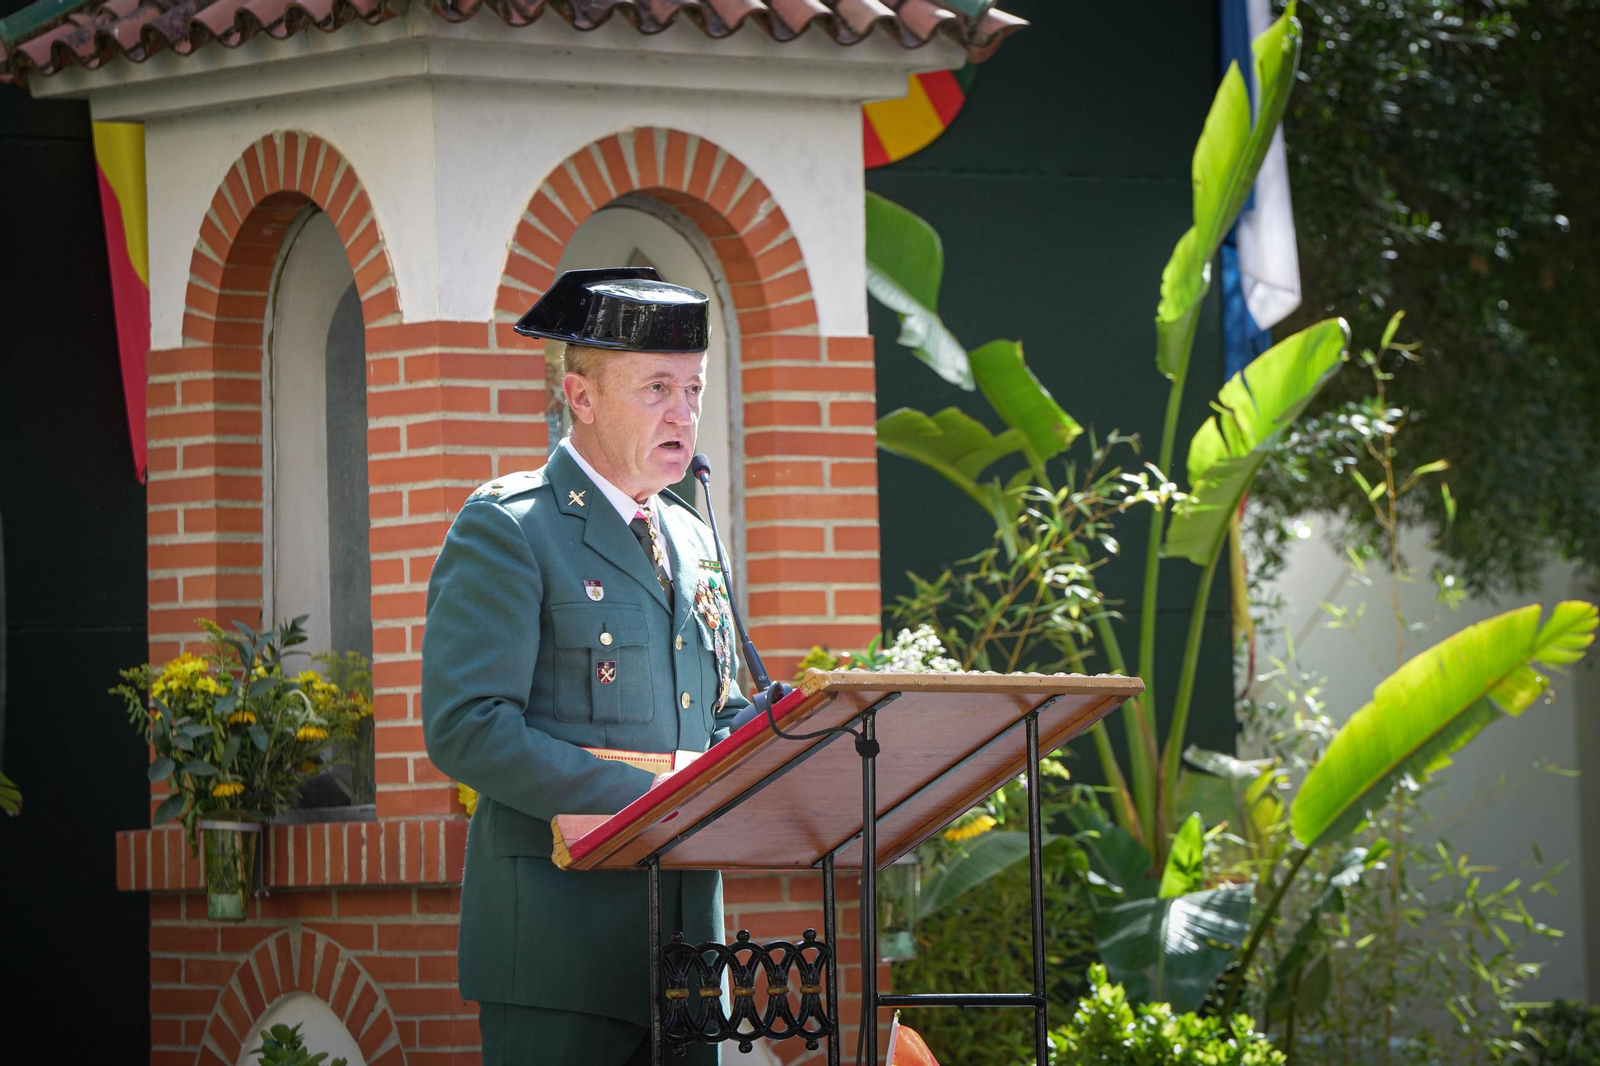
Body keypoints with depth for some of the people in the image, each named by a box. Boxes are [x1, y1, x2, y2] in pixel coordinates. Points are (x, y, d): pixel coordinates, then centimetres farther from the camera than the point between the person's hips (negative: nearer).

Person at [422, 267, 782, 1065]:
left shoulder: (692, 541, 19)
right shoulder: (505, 531, -6)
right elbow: (466, 728, -15)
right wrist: (644, 799, -20)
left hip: (686, 934, 7)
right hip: (560, 933, -7)